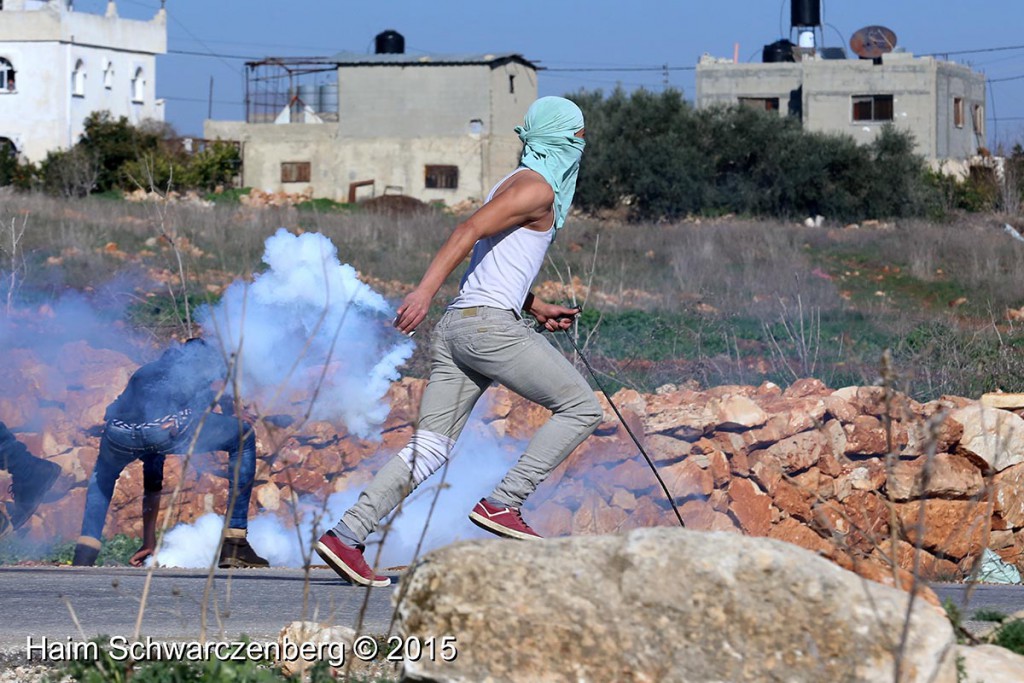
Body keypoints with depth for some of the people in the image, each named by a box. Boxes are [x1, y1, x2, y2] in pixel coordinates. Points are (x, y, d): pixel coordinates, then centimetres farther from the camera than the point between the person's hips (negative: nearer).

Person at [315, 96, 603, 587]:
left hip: (455, 326, 10)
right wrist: (425, 291, -27)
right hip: (489, 323, -9)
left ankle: (347, 535, -6)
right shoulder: (536, 188, -5)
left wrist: (539, 309, 29)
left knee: (429, 449, 4)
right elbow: (469, 231, -18)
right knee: (581, 407, -1)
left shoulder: (517, 186, 25)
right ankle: (502, 503, -7)